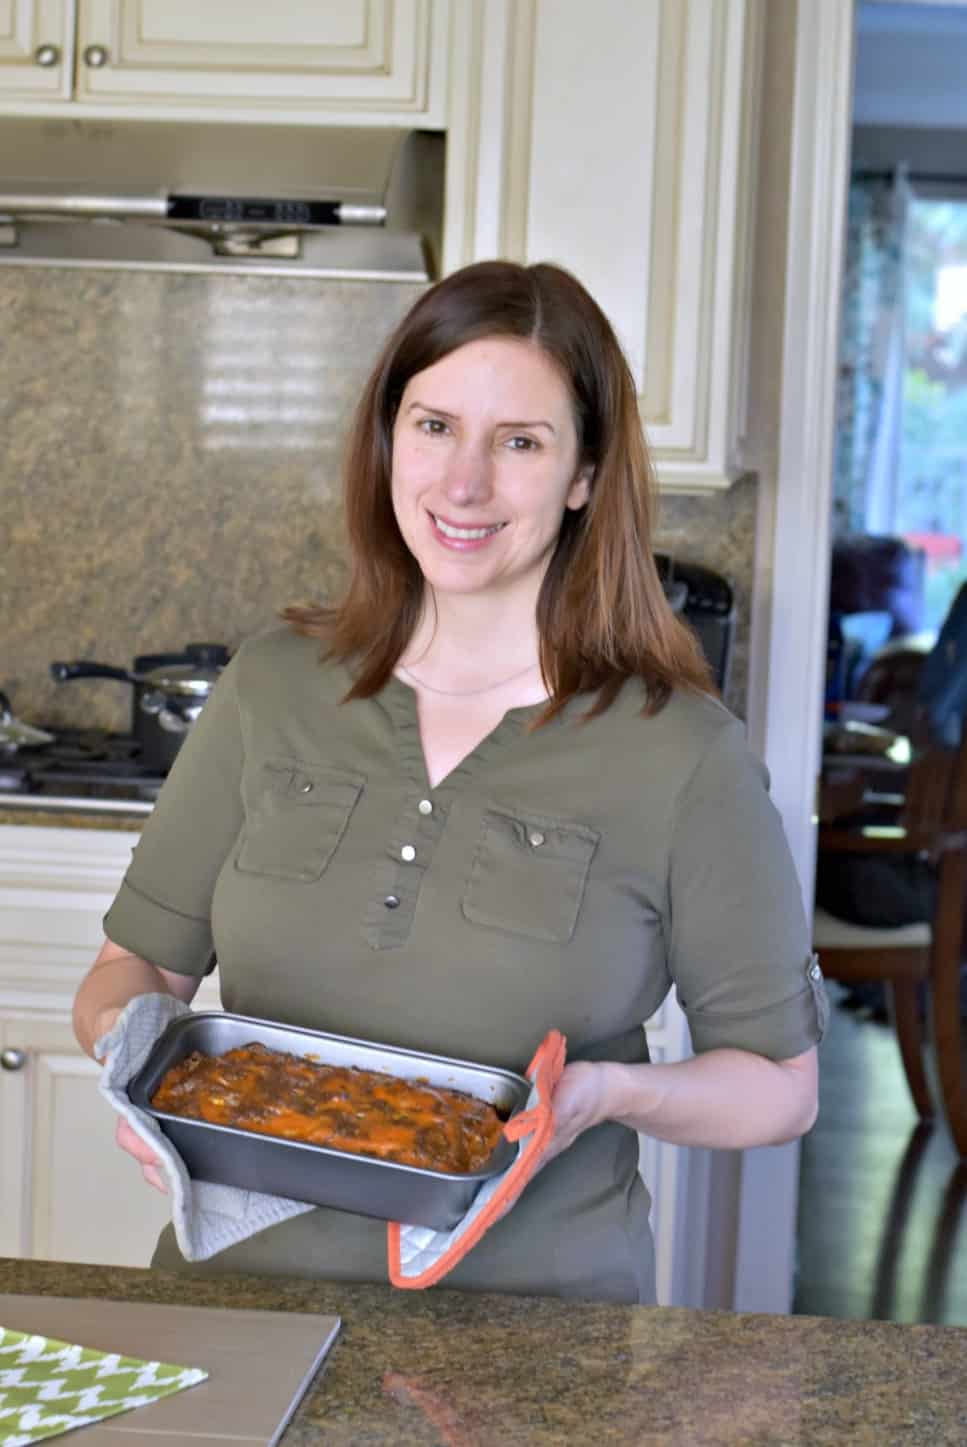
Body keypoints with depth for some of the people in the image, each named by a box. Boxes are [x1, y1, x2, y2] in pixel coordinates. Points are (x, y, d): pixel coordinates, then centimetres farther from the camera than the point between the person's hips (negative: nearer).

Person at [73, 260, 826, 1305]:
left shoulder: (682, 754, -5)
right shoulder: (273, 687, 5)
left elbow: (782, 1084, 2)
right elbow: (140, 955, 12)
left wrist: (611, 1092, -15)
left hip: (527, 1319, -3)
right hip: (244, 1279, 4)